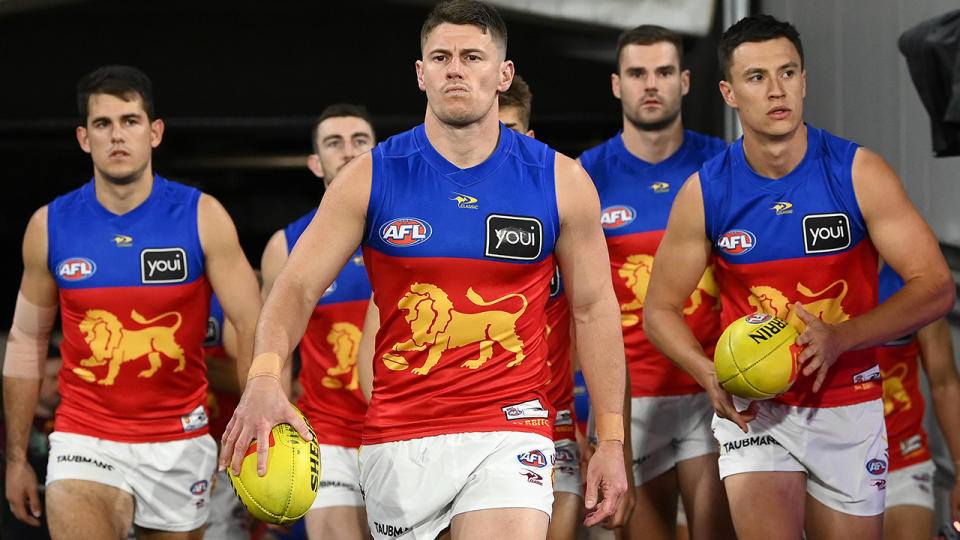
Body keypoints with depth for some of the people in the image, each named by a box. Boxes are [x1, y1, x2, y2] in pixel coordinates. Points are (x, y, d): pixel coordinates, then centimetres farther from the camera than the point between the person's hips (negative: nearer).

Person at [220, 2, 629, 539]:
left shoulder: (561, 181, 1)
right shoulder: (371, 177, 0)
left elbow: (594, 308, 8)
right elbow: (297, 286, -2)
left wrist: (612, 439, 4)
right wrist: (265, 377, -22)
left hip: (509, 431, -1)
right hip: (398, 438, 2)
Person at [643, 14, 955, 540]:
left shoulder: (857, 172, -9)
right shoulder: (704, 192, -6)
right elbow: (660, 308, 3)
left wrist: (840, 338, -24)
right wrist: (709, 374, -17)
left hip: (849, 406, 1)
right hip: (753, 407, -1)